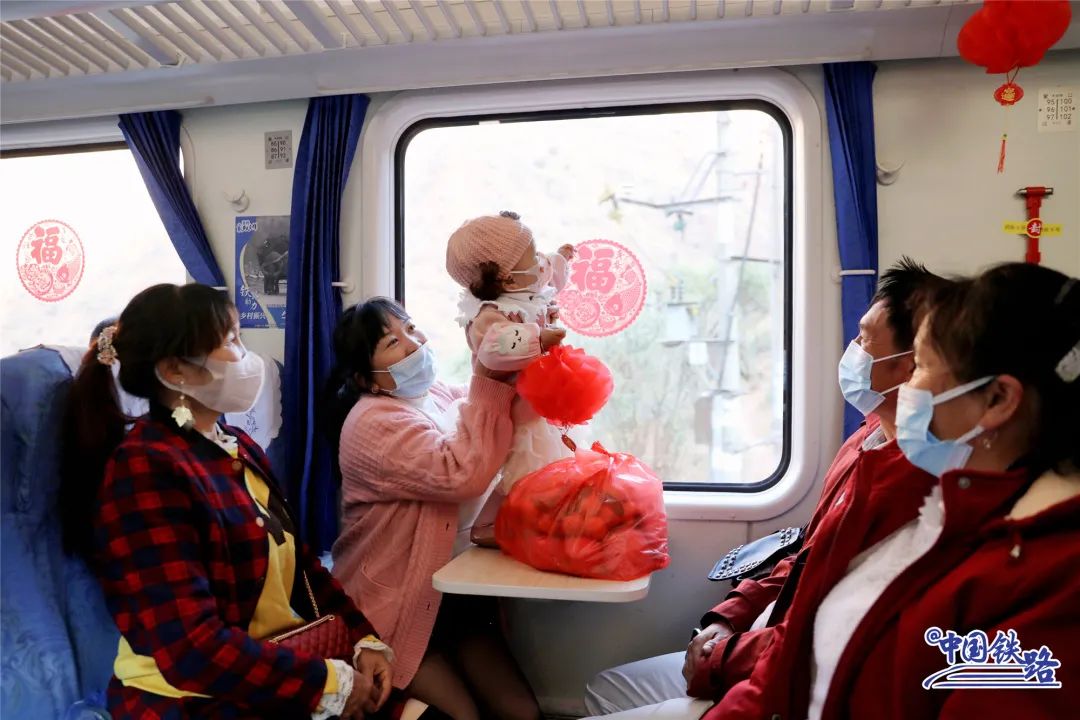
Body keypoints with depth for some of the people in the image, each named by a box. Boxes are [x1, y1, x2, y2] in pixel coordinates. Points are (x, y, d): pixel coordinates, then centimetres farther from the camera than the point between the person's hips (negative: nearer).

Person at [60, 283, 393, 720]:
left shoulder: (238, 448, 10)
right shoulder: (144, 470, -16)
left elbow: (299, 563, 9)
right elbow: (192, 650, -22)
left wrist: (364, 638, -5)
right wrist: (331, 684, -19)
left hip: (283, 678, 7)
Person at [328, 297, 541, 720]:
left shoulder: (439, 395, 5)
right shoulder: (372, 423, -20)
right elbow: (463, 474, -34)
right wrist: (488, 374, -31)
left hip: (457, 591, 7)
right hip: (396, 605, -7)